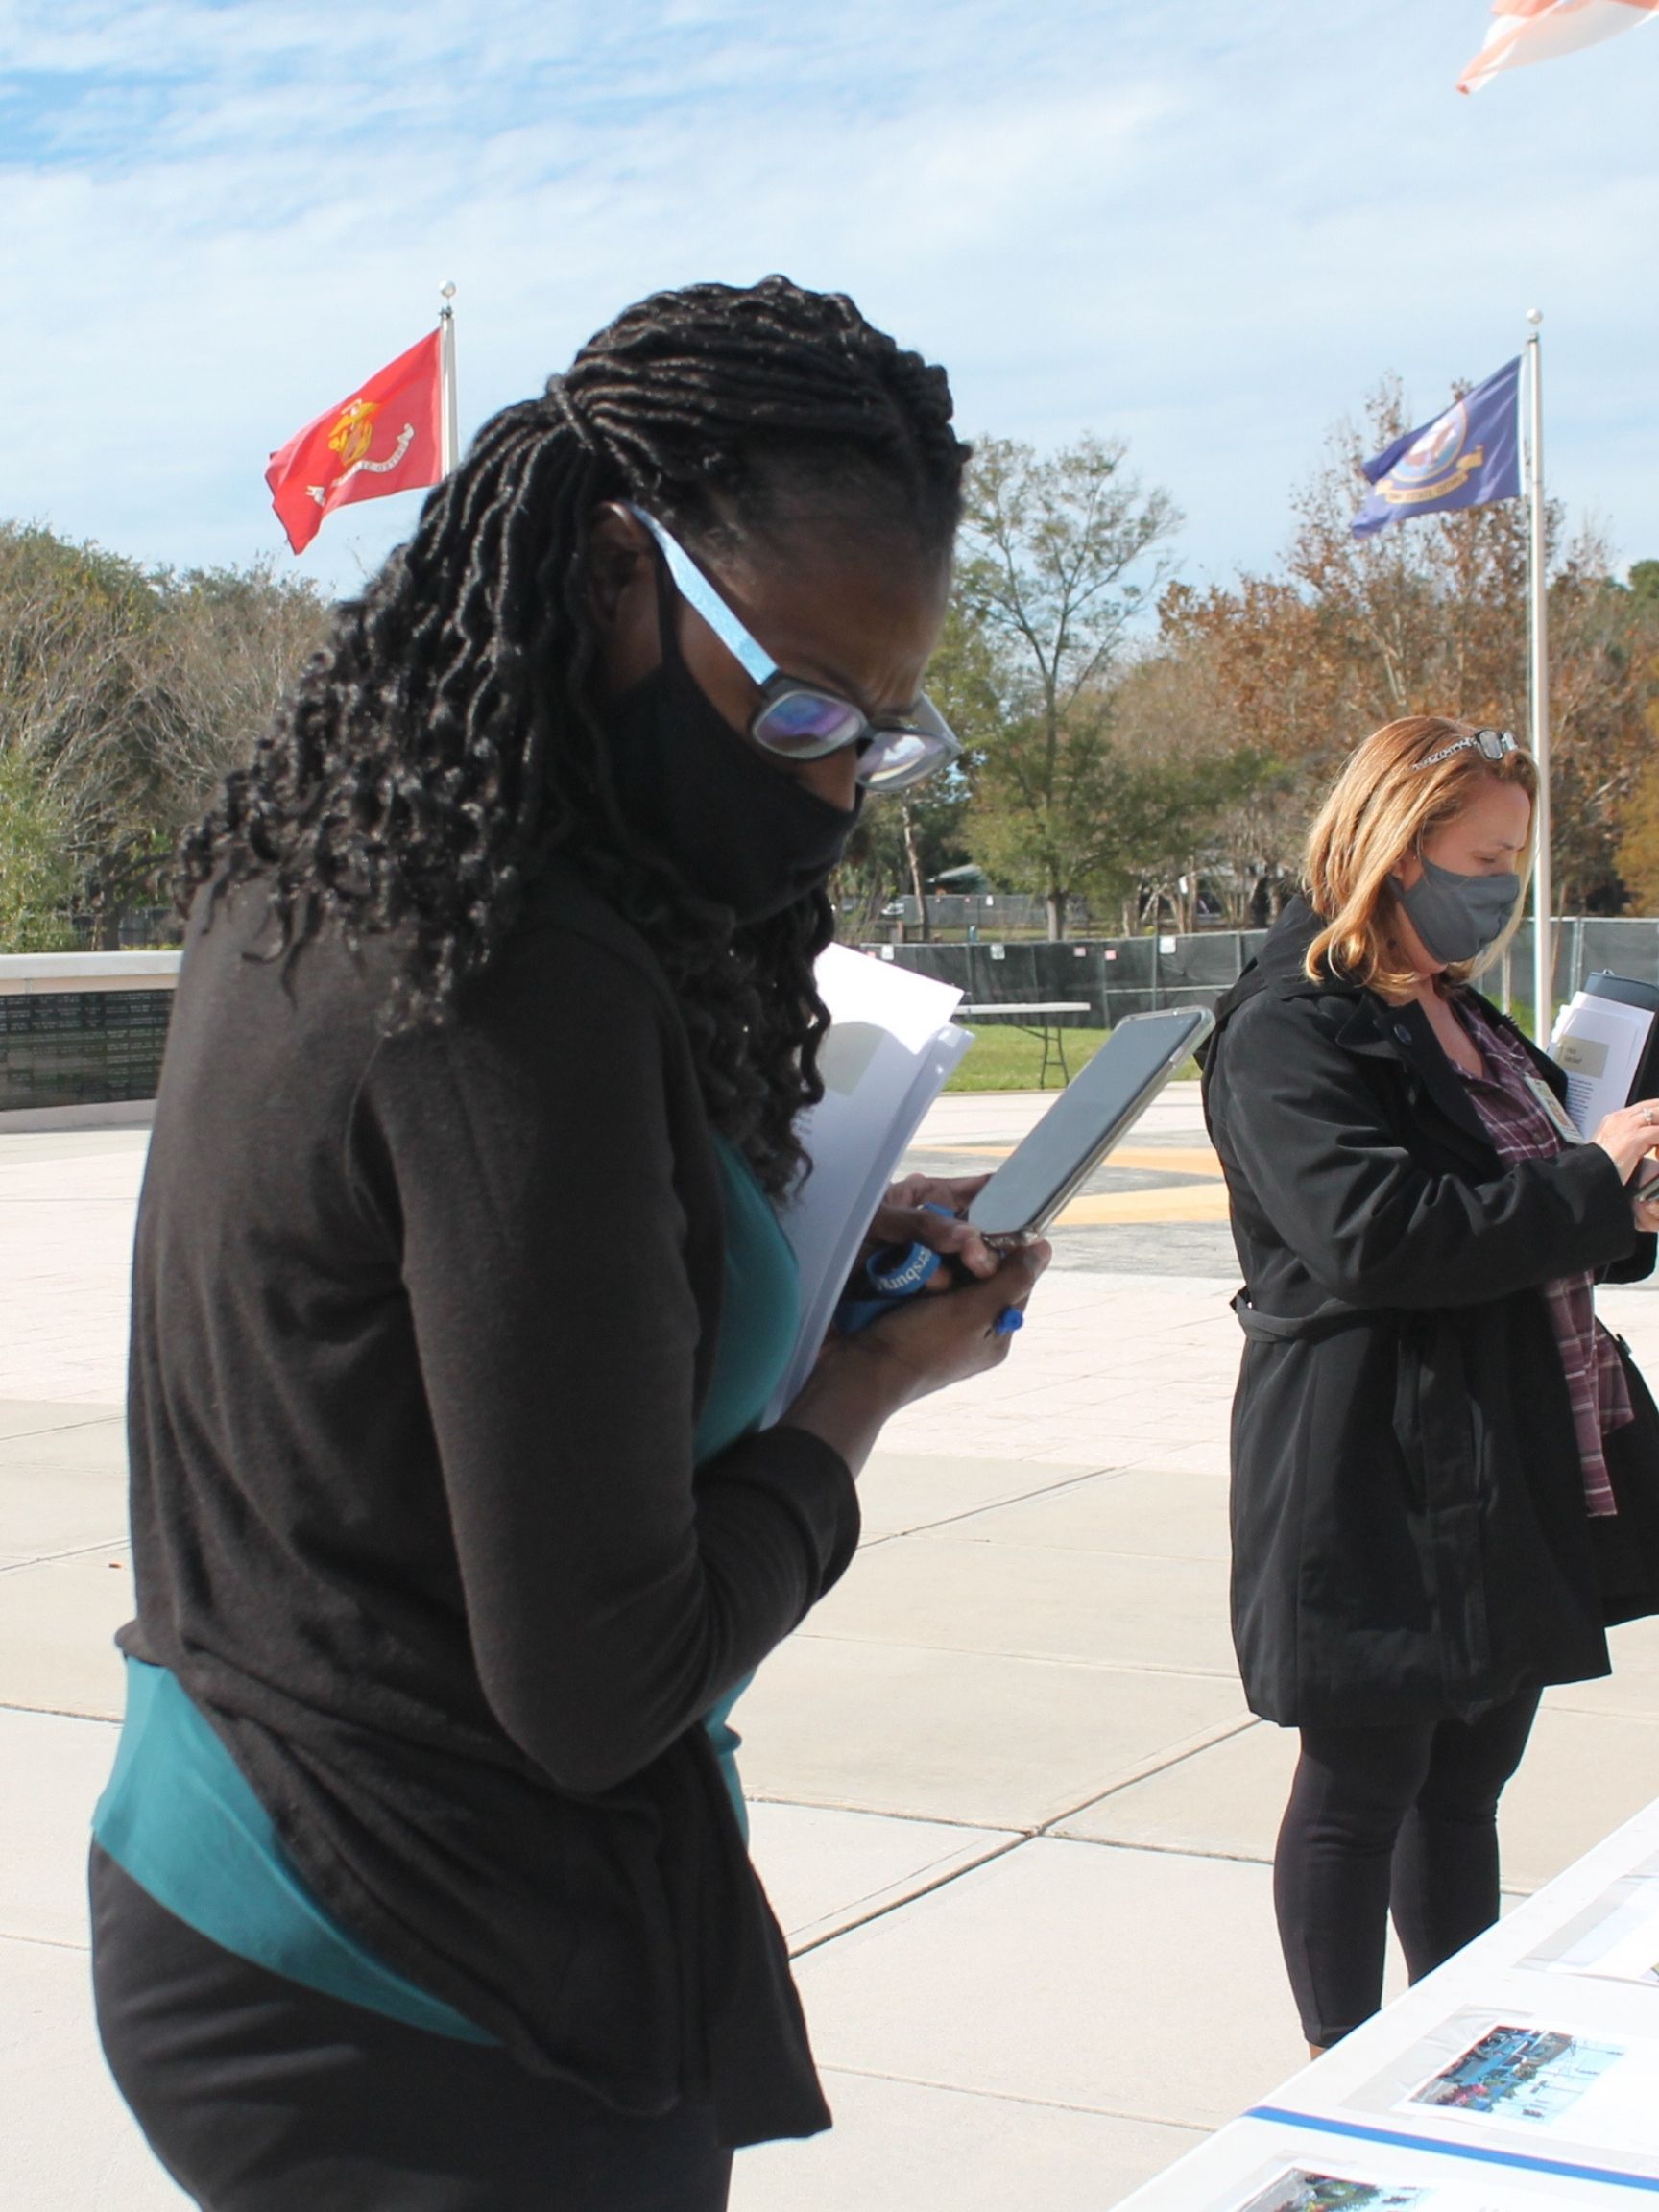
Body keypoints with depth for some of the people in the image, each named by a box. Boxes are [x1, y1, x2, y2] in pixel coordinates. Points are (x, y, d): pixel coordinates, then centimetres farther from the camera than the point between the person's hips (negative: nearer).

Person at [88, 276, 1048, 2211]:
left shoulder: (315, 894, 4)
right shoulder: (523, 984, -24)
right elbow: (596, 1688, -22)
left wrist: (801, 1254, 5)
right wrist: (871, 1385, -7)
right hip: (437, 2017, -9)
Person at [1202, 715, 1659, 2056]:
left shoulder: (1463, 1018, 16)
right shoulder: (1289, 1033, -13)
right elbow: (1375, 1233, -25)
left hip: (1513, 1490, 9)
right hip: (1379, 1490, -9)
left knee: (1467, 1781, 17)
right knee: (1361, 1788, 4)